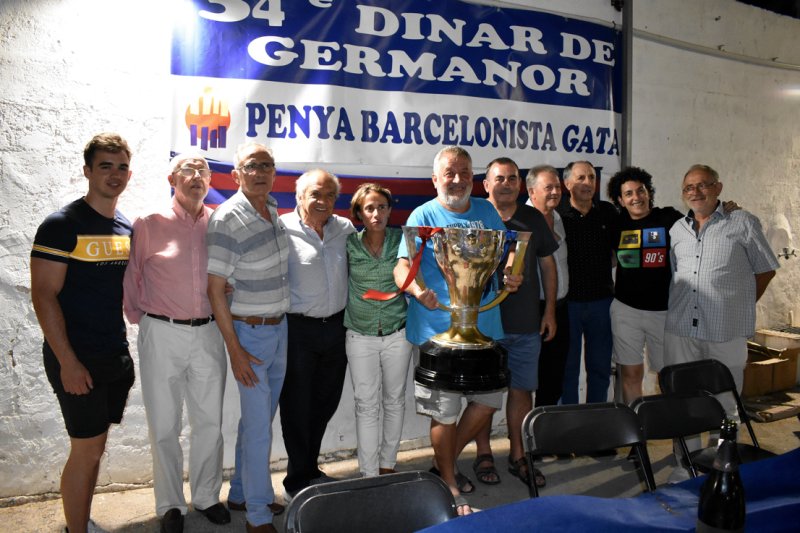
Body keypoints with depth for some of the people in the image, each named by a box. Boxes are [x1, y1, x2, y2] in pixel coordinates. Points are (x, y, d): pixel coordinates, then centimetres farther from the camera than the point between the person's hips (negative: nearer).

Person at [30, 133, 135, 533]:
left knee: (95, 447, 16)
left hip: (116, 357, 6)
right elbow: (43, 295, -14)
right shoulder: (62, 225, -11)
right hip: (77, 360, -6)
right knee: (86, 449, 1)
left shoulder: (128, 228, 9)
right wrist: (67, 361, -17)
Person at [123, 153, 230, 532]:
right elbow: (130, 277, 0)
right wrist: (138, 317, 0)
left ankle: (207, 496, 32)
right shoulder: (149, 224, -5)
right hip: (162, 334, -2)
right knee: (164, 425, 9)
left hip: (209, 333, 2)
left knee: (210, 421, 12)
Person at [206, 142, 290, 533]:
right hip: (249, 333, -7)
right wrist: (234, 349, -18)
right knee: (258, 428, 1)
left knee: (258, 418, 18)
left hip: (279, 326, 7)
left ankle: (241, 494, 37)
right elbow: (215, 289, -18)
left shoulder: (272, 209, 4)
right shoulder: (227, 219, -19)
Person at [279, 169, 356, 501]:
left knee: (326, 403, 16)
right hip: (297, 328, -5)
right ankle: (297, 481, 24)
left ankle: (310, 469, 37)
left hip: (336, 326, 5)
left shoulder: (345, 228, 6)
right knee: (297, 406, 7)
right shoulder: (282, 230, -11)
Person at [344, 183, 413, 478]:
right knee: (367, 406, 4)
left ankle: (387, 465, 31)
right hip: (360, 337, -1)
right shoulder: (349, 243, -4)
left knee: (394, 402, 13)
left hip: (397, 334, 1)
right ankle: (369, 474, 15)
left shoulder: (401, 239, -3)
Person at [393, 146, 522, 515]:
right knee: (445, 412, 4)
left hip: (485, 326, 5)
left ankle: (445, 461, 35)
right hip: (438, 330, -5)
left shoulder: (487, 211, 10)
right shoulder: (423, 216, -6)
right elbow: (402, 266, -16)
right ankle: (449, 485, 26)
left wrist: (512, 274, -5)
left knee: (490, 400, 13)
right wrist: (417, 289, -38)